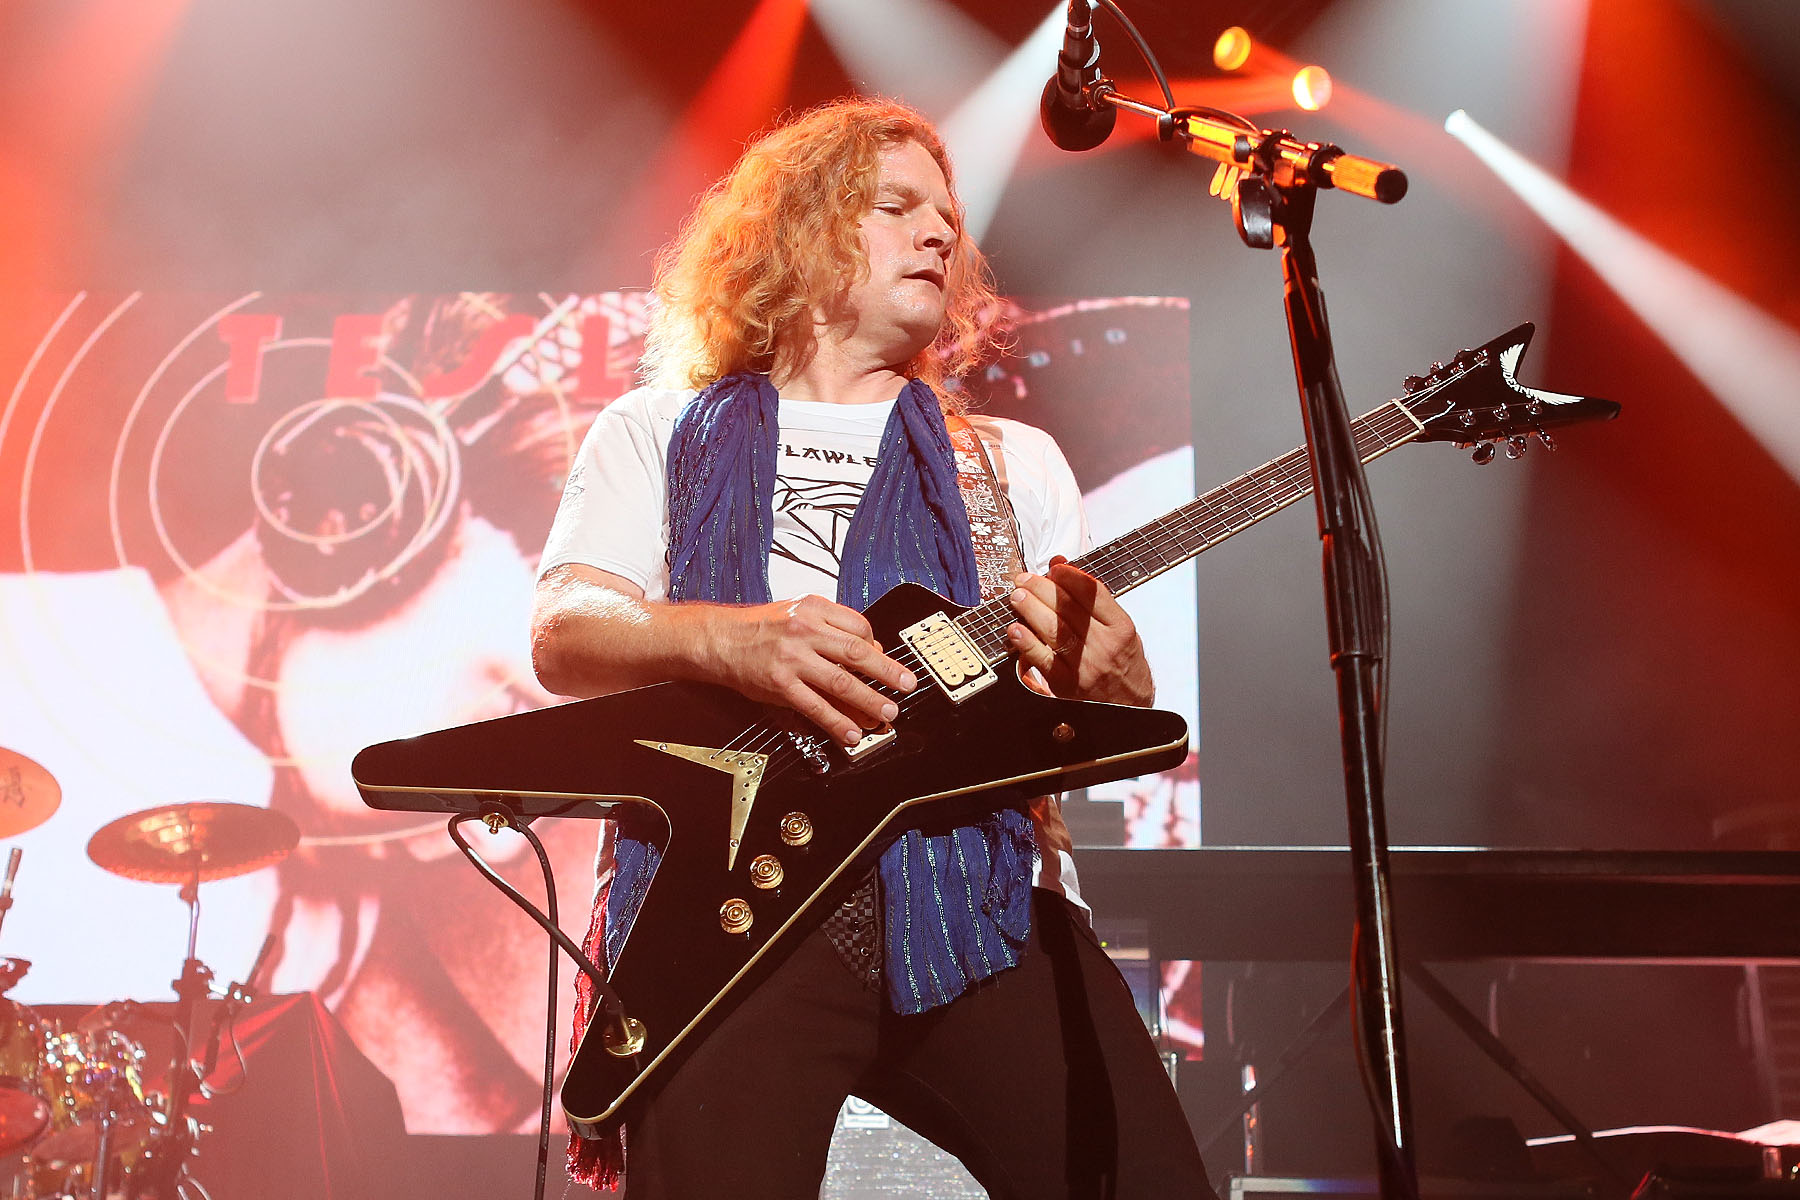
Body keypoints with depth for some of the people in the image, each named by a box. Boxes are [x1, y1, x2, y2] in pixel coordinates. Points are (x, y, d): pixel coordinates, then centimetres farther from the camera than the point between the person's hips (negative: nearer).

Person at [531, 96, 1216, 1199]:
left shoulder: (1014, 459, 25)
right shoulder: (657, 433, 19)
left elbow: (1121, 733, 18)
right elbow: (564, 639, 3)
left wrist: (1108, 675, -8)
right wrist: (731, 639, -18)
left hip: (979, 903, 3)